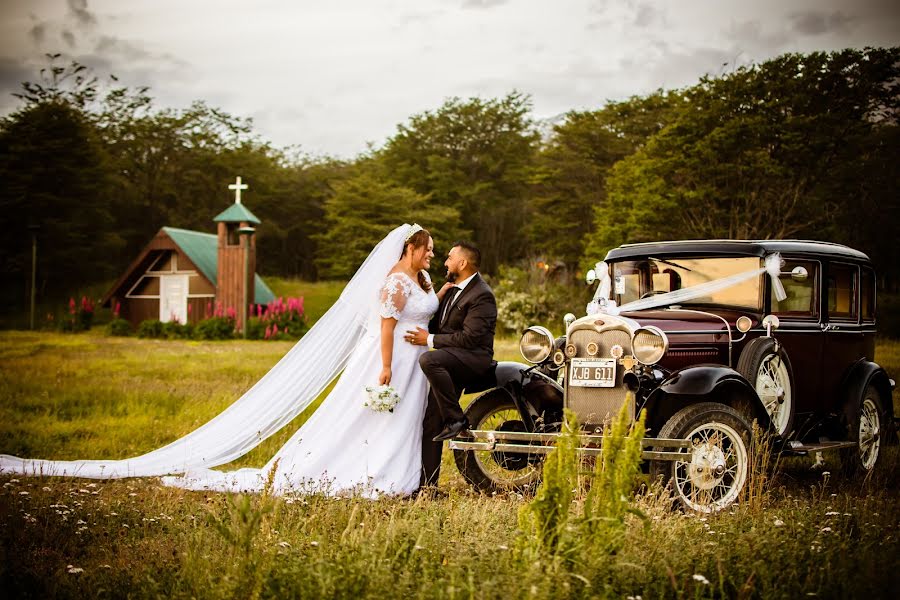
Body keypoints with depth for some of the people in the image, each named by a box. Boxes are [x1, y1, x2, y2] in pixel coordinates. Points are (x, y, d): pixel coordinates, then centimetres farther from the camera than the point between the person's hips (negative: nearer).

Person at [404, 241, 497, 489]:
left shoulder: (481, 295, -12)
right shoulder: (453, 289, 18)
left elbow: (470, 337, -20)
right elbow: (438, 323, 26)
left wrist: (430, 340, -17)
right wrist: (421, 331, 5)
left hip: (474, 358, -9)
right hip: (452, 361, 9)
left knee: (429, 360, -37)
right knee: (431, 423, 2)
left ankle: (456, 420, -23)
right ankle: (427, 484, 6)